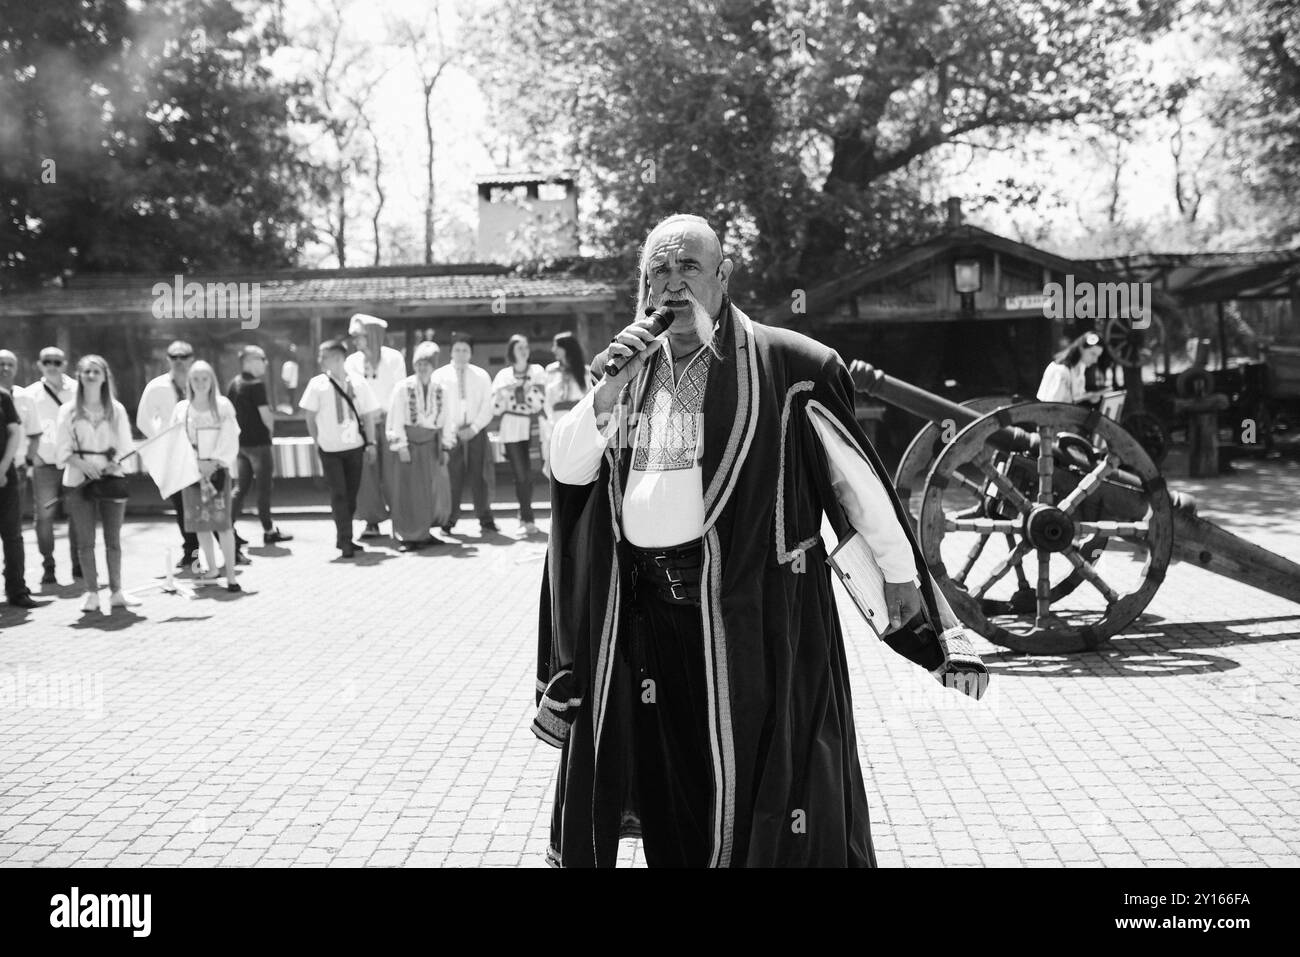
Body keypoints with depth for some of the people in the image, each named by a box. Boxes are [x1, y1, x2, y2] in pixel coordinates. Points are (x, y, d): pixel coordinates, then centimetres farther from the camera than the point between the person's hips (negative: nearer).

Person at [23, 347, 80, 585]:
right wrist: (32, 456, -2)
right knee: (44, 514, -4)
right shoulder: (31, 394, 7)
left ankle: (79, 566, 9)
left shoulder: (77, 390, 5)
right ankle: (48, 568, 6)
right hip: (44, 463, 0)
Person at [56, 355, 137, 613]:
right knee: (85, 541, 2)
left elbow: (125, 446, 5)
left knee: (113, 539, 4)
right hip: (78, 481, -1)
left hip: (111, 478, 1)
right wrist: (83, 464, -17)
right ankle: (92, 593, 9)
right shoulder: (68, 411, 3)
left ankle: (116, 592, 12)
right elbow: (63, 450, -1)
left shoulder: (116, 409, 6)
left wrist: (116, 463, -14)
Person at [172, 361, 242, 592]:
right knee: (200, 523, 7)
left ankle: (230, 575, -8)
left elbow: (230, 440, -3)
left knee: (223, 523, -9)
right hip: (192, 470, 3)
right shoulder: (182, 408, 6)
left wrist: (214, 462, -12)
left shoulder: (223, 405, 0)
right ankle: (211, 569, 22)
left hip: (217, 468, -3)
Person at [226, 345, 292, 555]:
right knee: (263, 488, 4)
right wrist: (271, 429, 3)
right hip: (258, 443, -7)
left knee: (240, 487, 11)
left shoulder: (233, 385, 7)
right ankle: (268, 531, 14)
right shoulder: (256, 385, -16)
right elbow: (266, 415, -16)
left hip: (240, 441, 7)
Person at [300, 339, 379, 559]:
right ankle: (345, 541, 3)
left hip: (355, 446, 2)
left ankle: (343, 539, 22)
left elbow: (368, 415, 3)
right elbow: (310, 416, 2)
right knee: (339, 494, -3)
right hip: (330, 449, -2)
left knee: (351, 494, 9)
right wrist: (317, 441, 3)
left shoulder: (358, 382, -2)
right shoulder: (318, 384, -6)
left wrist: (371, 443, -1)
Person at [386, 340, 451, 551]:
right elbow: (396, 420, -8)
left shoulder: (438, 390, 5)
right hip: (409, 444, -4)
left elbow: (443, 421, 9)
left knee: (436, 492, 6)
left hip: (430, 446, 4)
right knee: (410, 492, 1)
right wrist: (401, 446, -14)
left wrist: (444, 448, 5)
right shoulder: (403, 388, -6)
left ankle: (424, 531, 24)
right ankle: (411, 536, 12)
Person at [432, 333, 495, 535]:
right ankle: (449, 520, 3)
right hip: (451, 433, -1)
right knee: (452, 477, -4)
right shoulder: (439, 376, 4)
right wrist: (448, 434, -10)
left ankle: (485, 520, 6)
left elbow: (487, 408, 5)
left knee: (478, 475, 1)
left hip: (476, 431, 1)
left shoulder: (481, 376, 8)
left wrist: (473, 428, -8)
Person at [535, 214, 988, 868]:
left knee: (763, 789, 2)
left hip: (750, 608, -5)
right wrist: (608, 390, -11)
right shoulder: (632, 367, 12)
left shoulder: (781, 364, -5)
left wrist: (909, 594, -8)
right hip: (641, 609, 5)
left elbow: (857, 480, -5)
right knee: (667, 791, 15)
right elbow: (567, 468, 5)